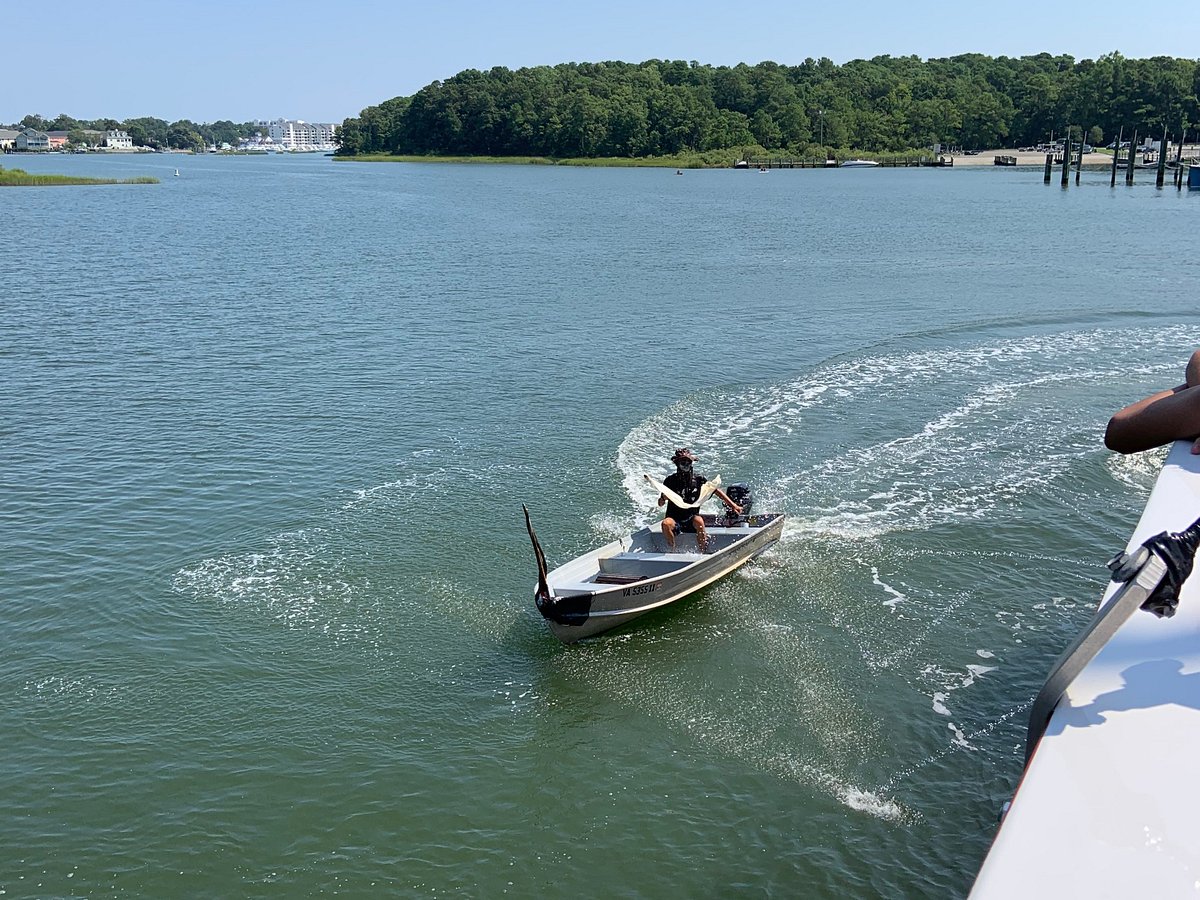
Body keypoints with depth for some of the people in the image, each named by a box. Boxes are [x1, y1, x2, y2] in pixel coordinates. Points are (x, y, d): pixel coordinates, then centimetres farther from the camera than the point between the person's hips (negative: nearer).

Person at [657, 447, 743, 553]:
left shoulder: (699, 480, 1)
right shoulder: (670, 480, -1)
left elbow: (717, 491, 7)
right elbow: (660, 504, -2)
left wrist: (733, 505, 0)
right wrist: (663, 498, -26)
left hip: (691, 520, 0)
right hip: (674, 518, 0)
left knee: (698, 521, -34)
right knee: (666, 524, -33)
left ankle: (704, 553, -23)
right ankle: (672, 552, -12)